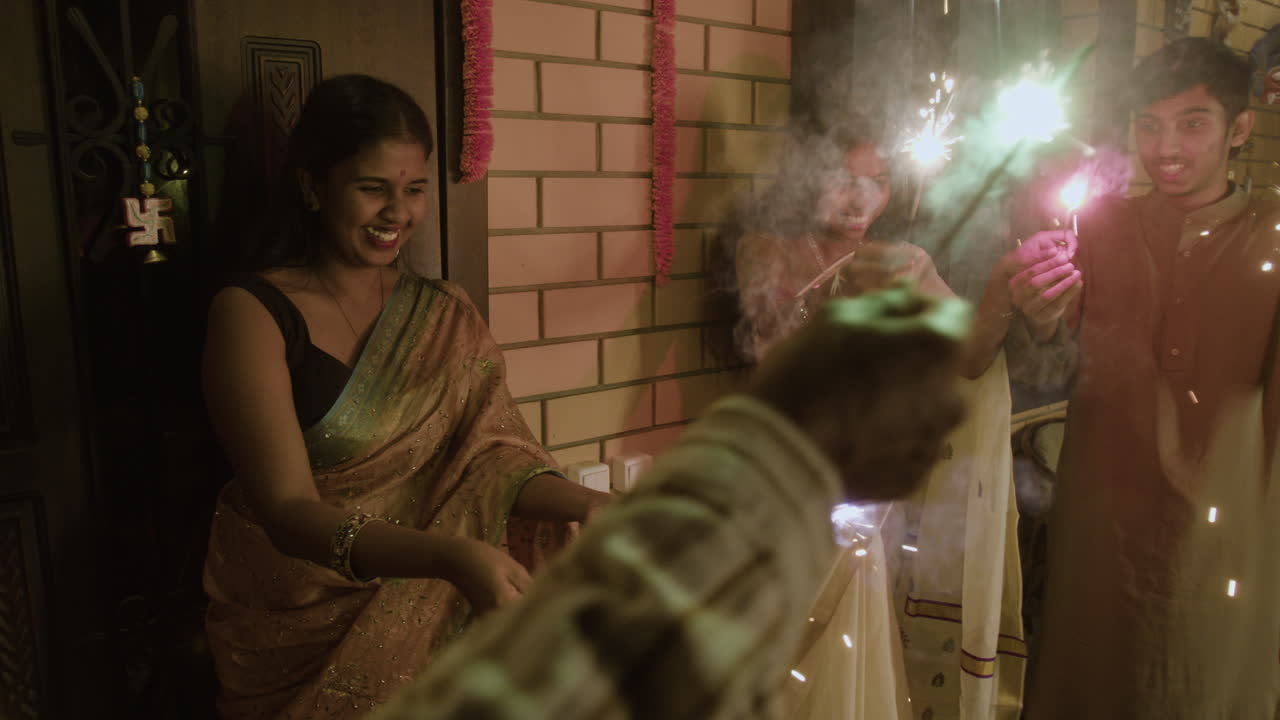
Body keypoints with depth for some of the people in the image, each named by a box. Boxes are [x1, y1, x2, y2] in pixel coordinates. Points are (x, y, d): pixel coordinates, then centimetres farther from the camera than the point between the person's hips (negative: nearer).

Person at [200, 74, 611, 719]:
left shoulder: (445, 317, 4)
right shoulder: (252, 313, -11)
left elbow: (492, 453, -3)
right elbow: (288, 511, -19)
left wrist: (586, 504, -24)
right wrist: (450, 557, -35)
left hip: (420, 620, 3)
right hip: (298, 631, -3)